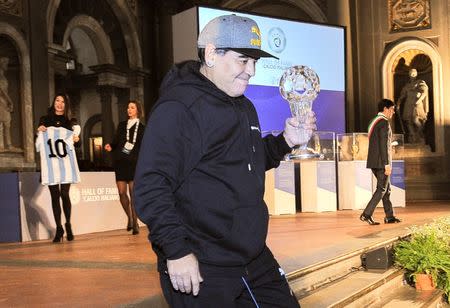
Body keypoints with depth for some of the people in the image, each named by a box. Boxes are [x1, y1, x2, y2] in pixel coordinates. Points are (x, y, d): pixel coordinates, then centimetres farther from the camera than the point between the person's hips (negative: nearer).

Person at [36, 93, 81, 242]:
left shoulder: (70, 122, 14)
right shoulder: (45, 120, 14)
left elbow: (74, 140, 11)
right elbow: (39, 143, 14)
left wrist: (76, 138, -11)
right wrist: (39, 131, -6)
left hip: (66, 163, -1)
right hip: (50, 163, 1)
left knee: (65, 195, -7)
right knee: (55, 196, -1)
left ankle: (68, 226, 8)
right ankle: (58, 228, 3)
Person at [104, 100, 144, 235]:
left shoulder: (142, 128, 7)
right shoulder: (122, 125, 16)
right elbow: (116, 141, 15)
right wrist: (110, 147, -5)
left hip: (134, 163, -3)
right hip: (120, 162, 3)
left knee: (133, 193, -7)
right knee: (122, 192, -1)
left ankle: (135, 223, -1)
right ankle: (129, 217, 18)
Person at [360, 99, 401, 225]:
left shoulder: (374, 121, 17)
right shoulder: (384, 122, -13)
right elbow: (384, 145, -20)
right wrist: (387, 164, -20)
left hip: (374, 162, 10)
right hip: (381, 162, -10)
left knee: (387, 188, 14)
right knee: (381, 189, -5)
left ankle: (389, 216, 18)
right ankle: (366, 214, -9)